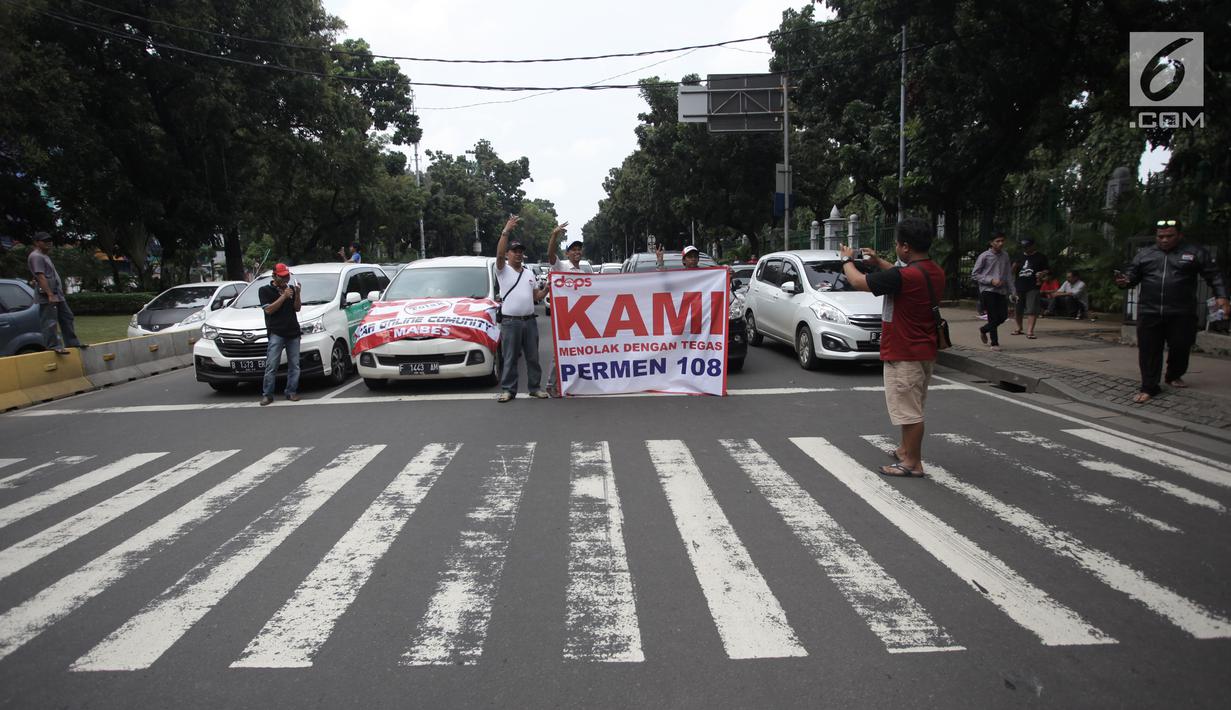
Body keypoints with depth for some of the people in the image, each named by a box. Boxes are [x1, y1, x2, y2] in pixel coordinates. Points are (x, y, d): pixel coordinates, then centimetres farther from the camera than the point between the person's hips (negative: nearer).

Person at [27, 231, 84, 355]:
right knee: (50, 322, -8)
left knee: (67, 318, 14)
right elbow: (41, 277, -18)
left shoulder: (44, 256, 22)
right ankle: (53, 346, -6)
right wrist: (50, 295, -24)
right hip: (47, 297, -11)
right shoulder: (36, 256, -9)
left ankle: (71, 342, 20)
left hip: (58, 295, 11)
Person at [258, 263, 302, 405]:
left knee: (294, 365, 3)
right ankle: (267, 395, -3)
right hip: (276, 333, -4)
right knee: (271, 366, -8)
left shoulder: (291, 288, 18)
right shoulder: (265, 290, 5)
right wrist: (284, 296, -11)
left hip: (293, 332, 4)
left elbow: (297, 308, 12)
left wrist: (297, 294, -5)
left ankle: (291, 392, 10)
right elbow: (269, 309, -7)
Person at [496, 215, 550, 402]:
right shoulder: (503, 270, 1)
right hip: (510, 321, -5)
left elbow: (536, 296, 23)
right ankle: (508, 390, 6)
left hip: (529, 320, 5)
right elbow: (499, 254, -20)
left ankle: (534, 387, 17)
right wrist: (506, 231, -28)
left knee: (533, 357, 9)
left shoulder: (529, 273, 18)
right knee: (510, 358, 0)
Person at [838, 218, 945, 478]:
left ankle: (912, 464, 8)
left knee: (909, 410, -1)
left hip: (904, 354, -9)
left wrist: (847, 259, 2)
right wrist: (878, 261, 22)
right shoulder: (935, 272, 3)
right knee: (911, 406, 22)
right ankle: (906, 450, 36)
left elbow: (858, 281, -17)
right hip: (925, 351, 9)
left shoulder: (904, 276, -25)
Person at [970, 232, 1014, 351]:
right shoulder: (984, 256, -5)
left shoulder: (1005, 256, 10)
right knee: (993, 317, -6)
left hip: (1001, 291, 5)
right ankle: (994, 343, 7)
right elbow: (974, 274, -5)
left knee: (1003, 316, 3)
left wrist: (1013, 291, 8)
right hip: (988, 291, -5)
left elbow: (1008, 275, 15)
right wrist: (991, 280, -13)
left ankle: (984, 329, 29)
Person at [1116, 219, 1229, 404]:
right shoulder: (1144, 254, 11)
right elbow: (1132, 276, 12)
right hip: (1149, 312, 1)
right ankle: (1149, 388, 4)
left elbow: (1214, 276, 6)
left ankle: (1174, 376, 35)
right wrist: (1125, 281, -11)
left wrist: (1221, 296, -7)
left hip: (1181, 314, -1)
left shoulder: (1195, 253, 6)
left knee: (1180, 347, 8)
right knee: (1148, 350, -2)